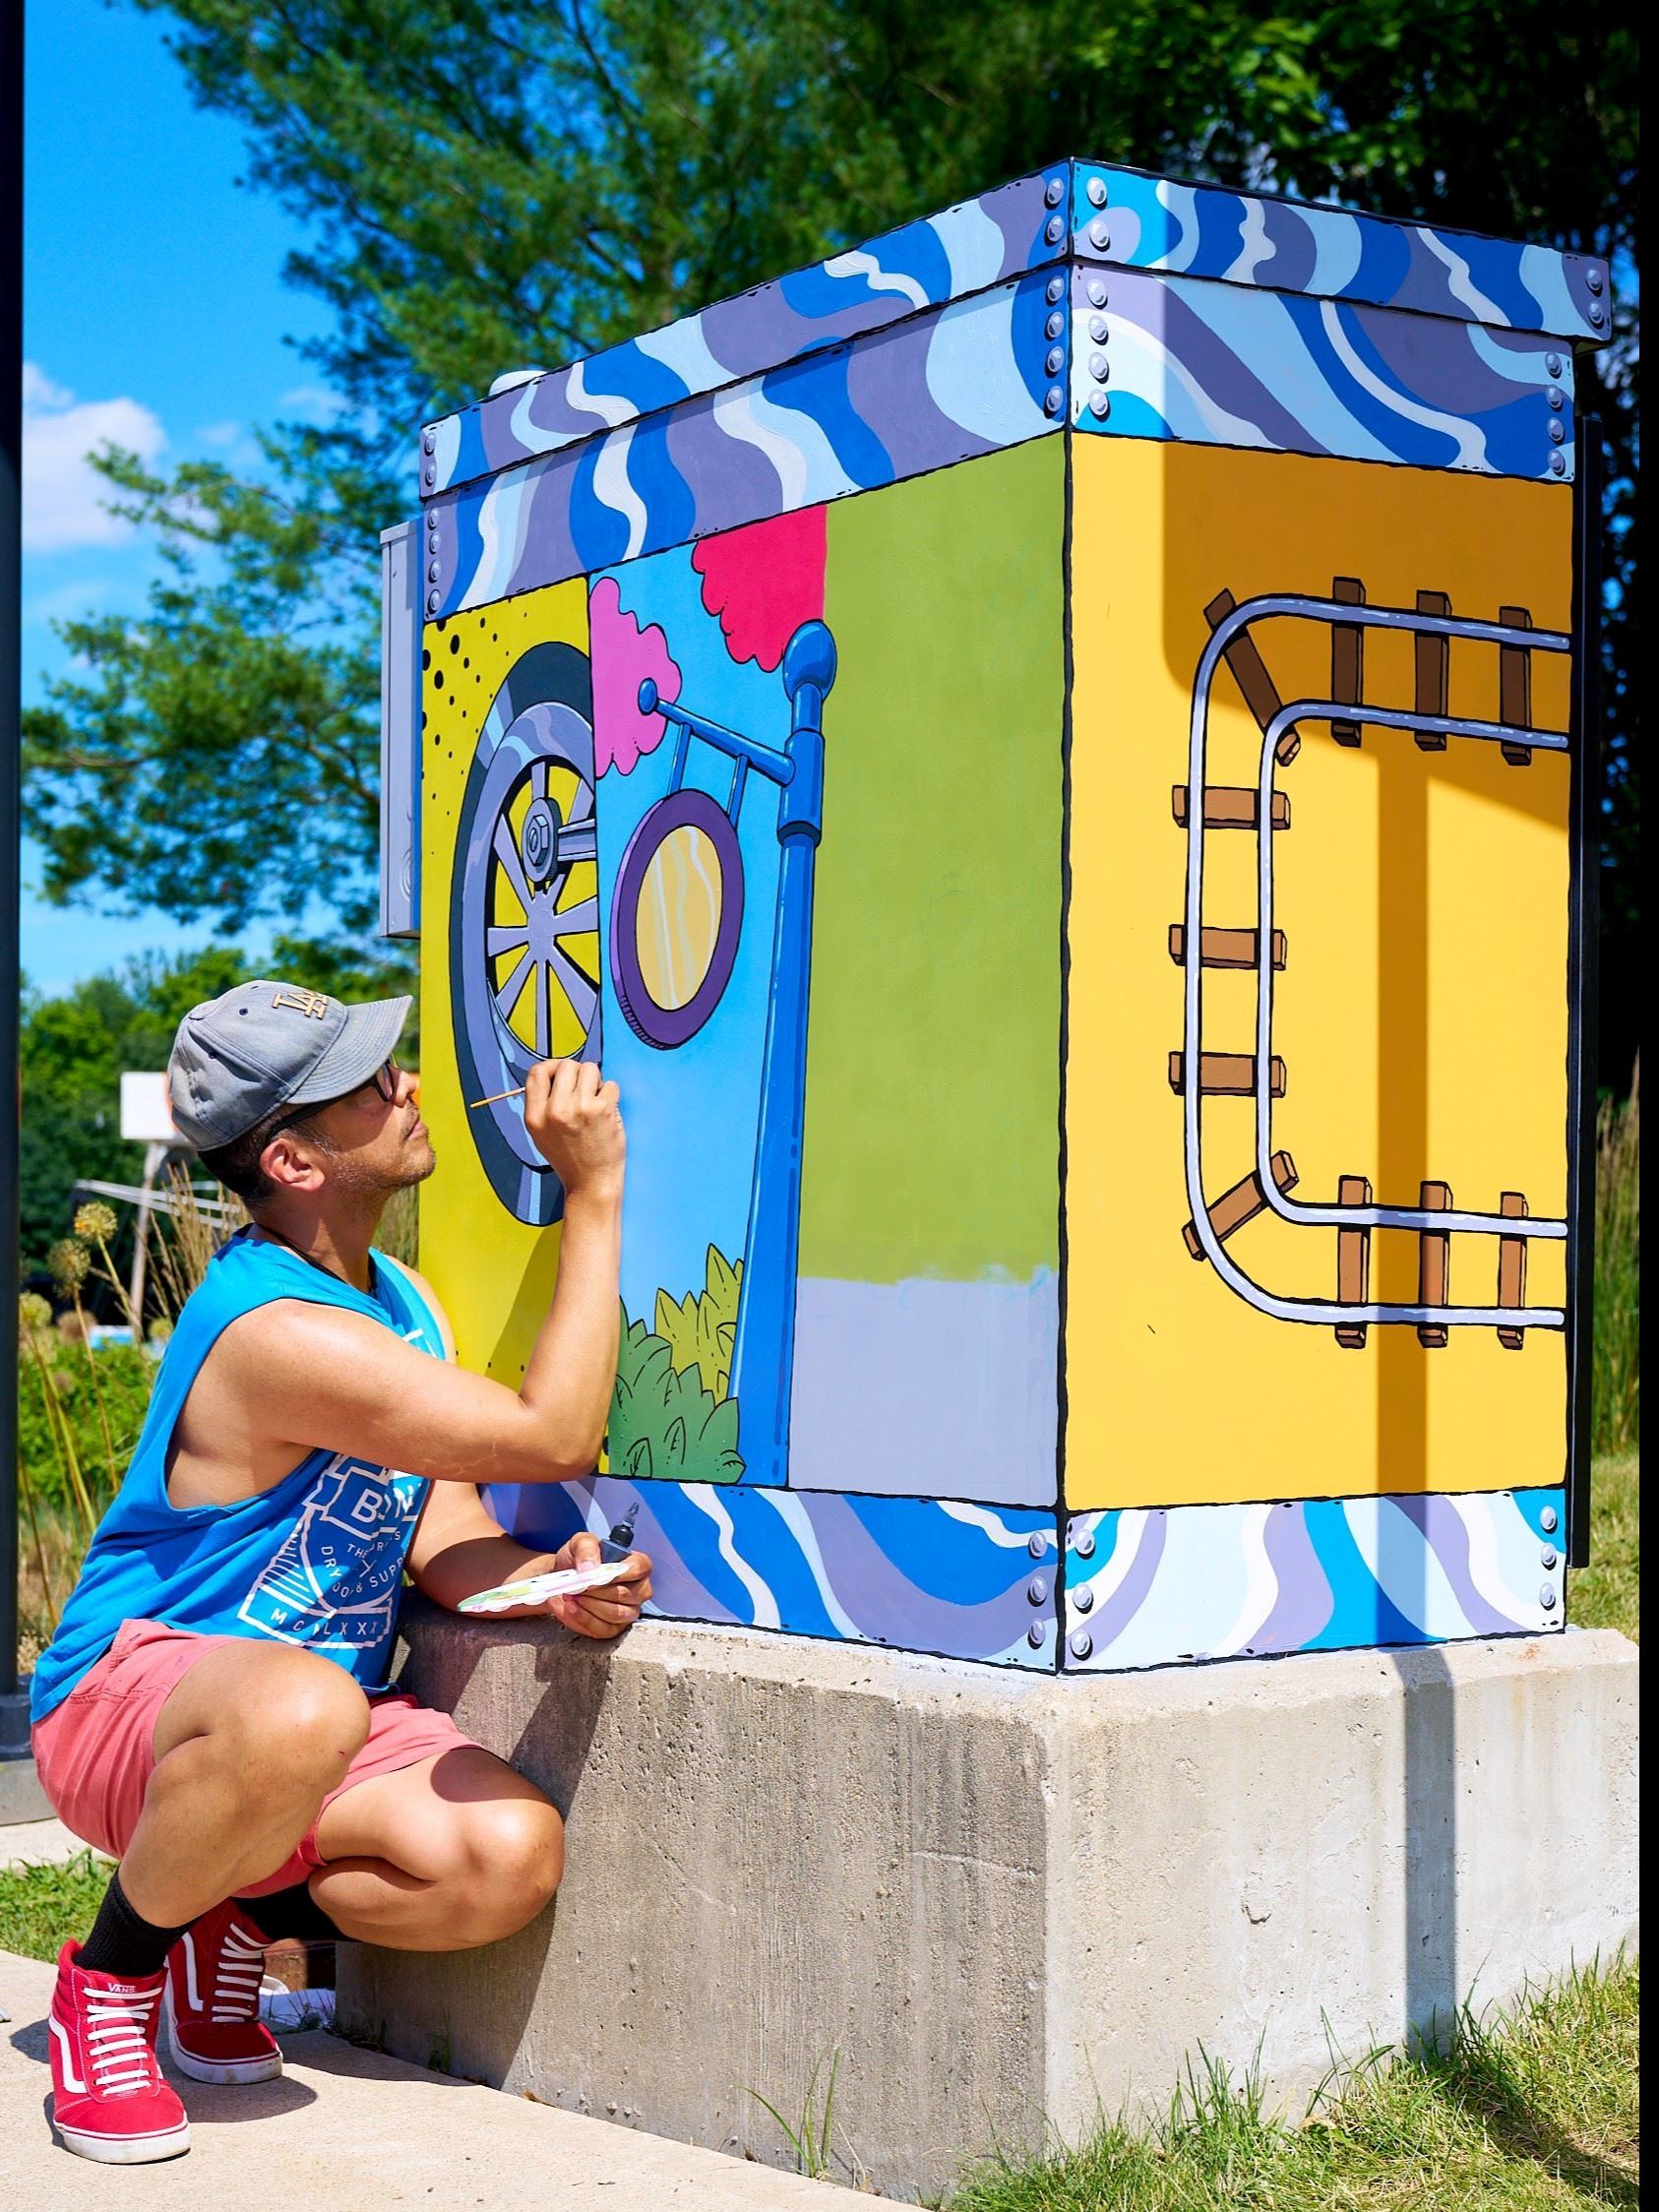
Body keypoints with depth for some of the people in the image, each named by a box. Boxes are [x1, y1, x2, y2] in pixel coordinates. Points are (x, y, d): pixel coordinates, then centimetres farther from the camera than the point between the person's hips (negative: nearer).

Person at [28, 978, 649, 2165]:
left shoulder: (401, 1298, 7)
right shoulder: (280, 1333, -26)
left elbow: (442, 1536, 6)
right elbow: (555, 1438, -27)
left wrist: (546, 1579, -16)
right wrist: (595, 1194, -25)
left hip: (326, 1706, 8)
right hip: (128, 1694, -8)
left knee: (513, 1854, -19)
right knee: (300, 1708, -43)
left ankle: (236, 1916, 8)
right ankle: (110, 1975, -14)